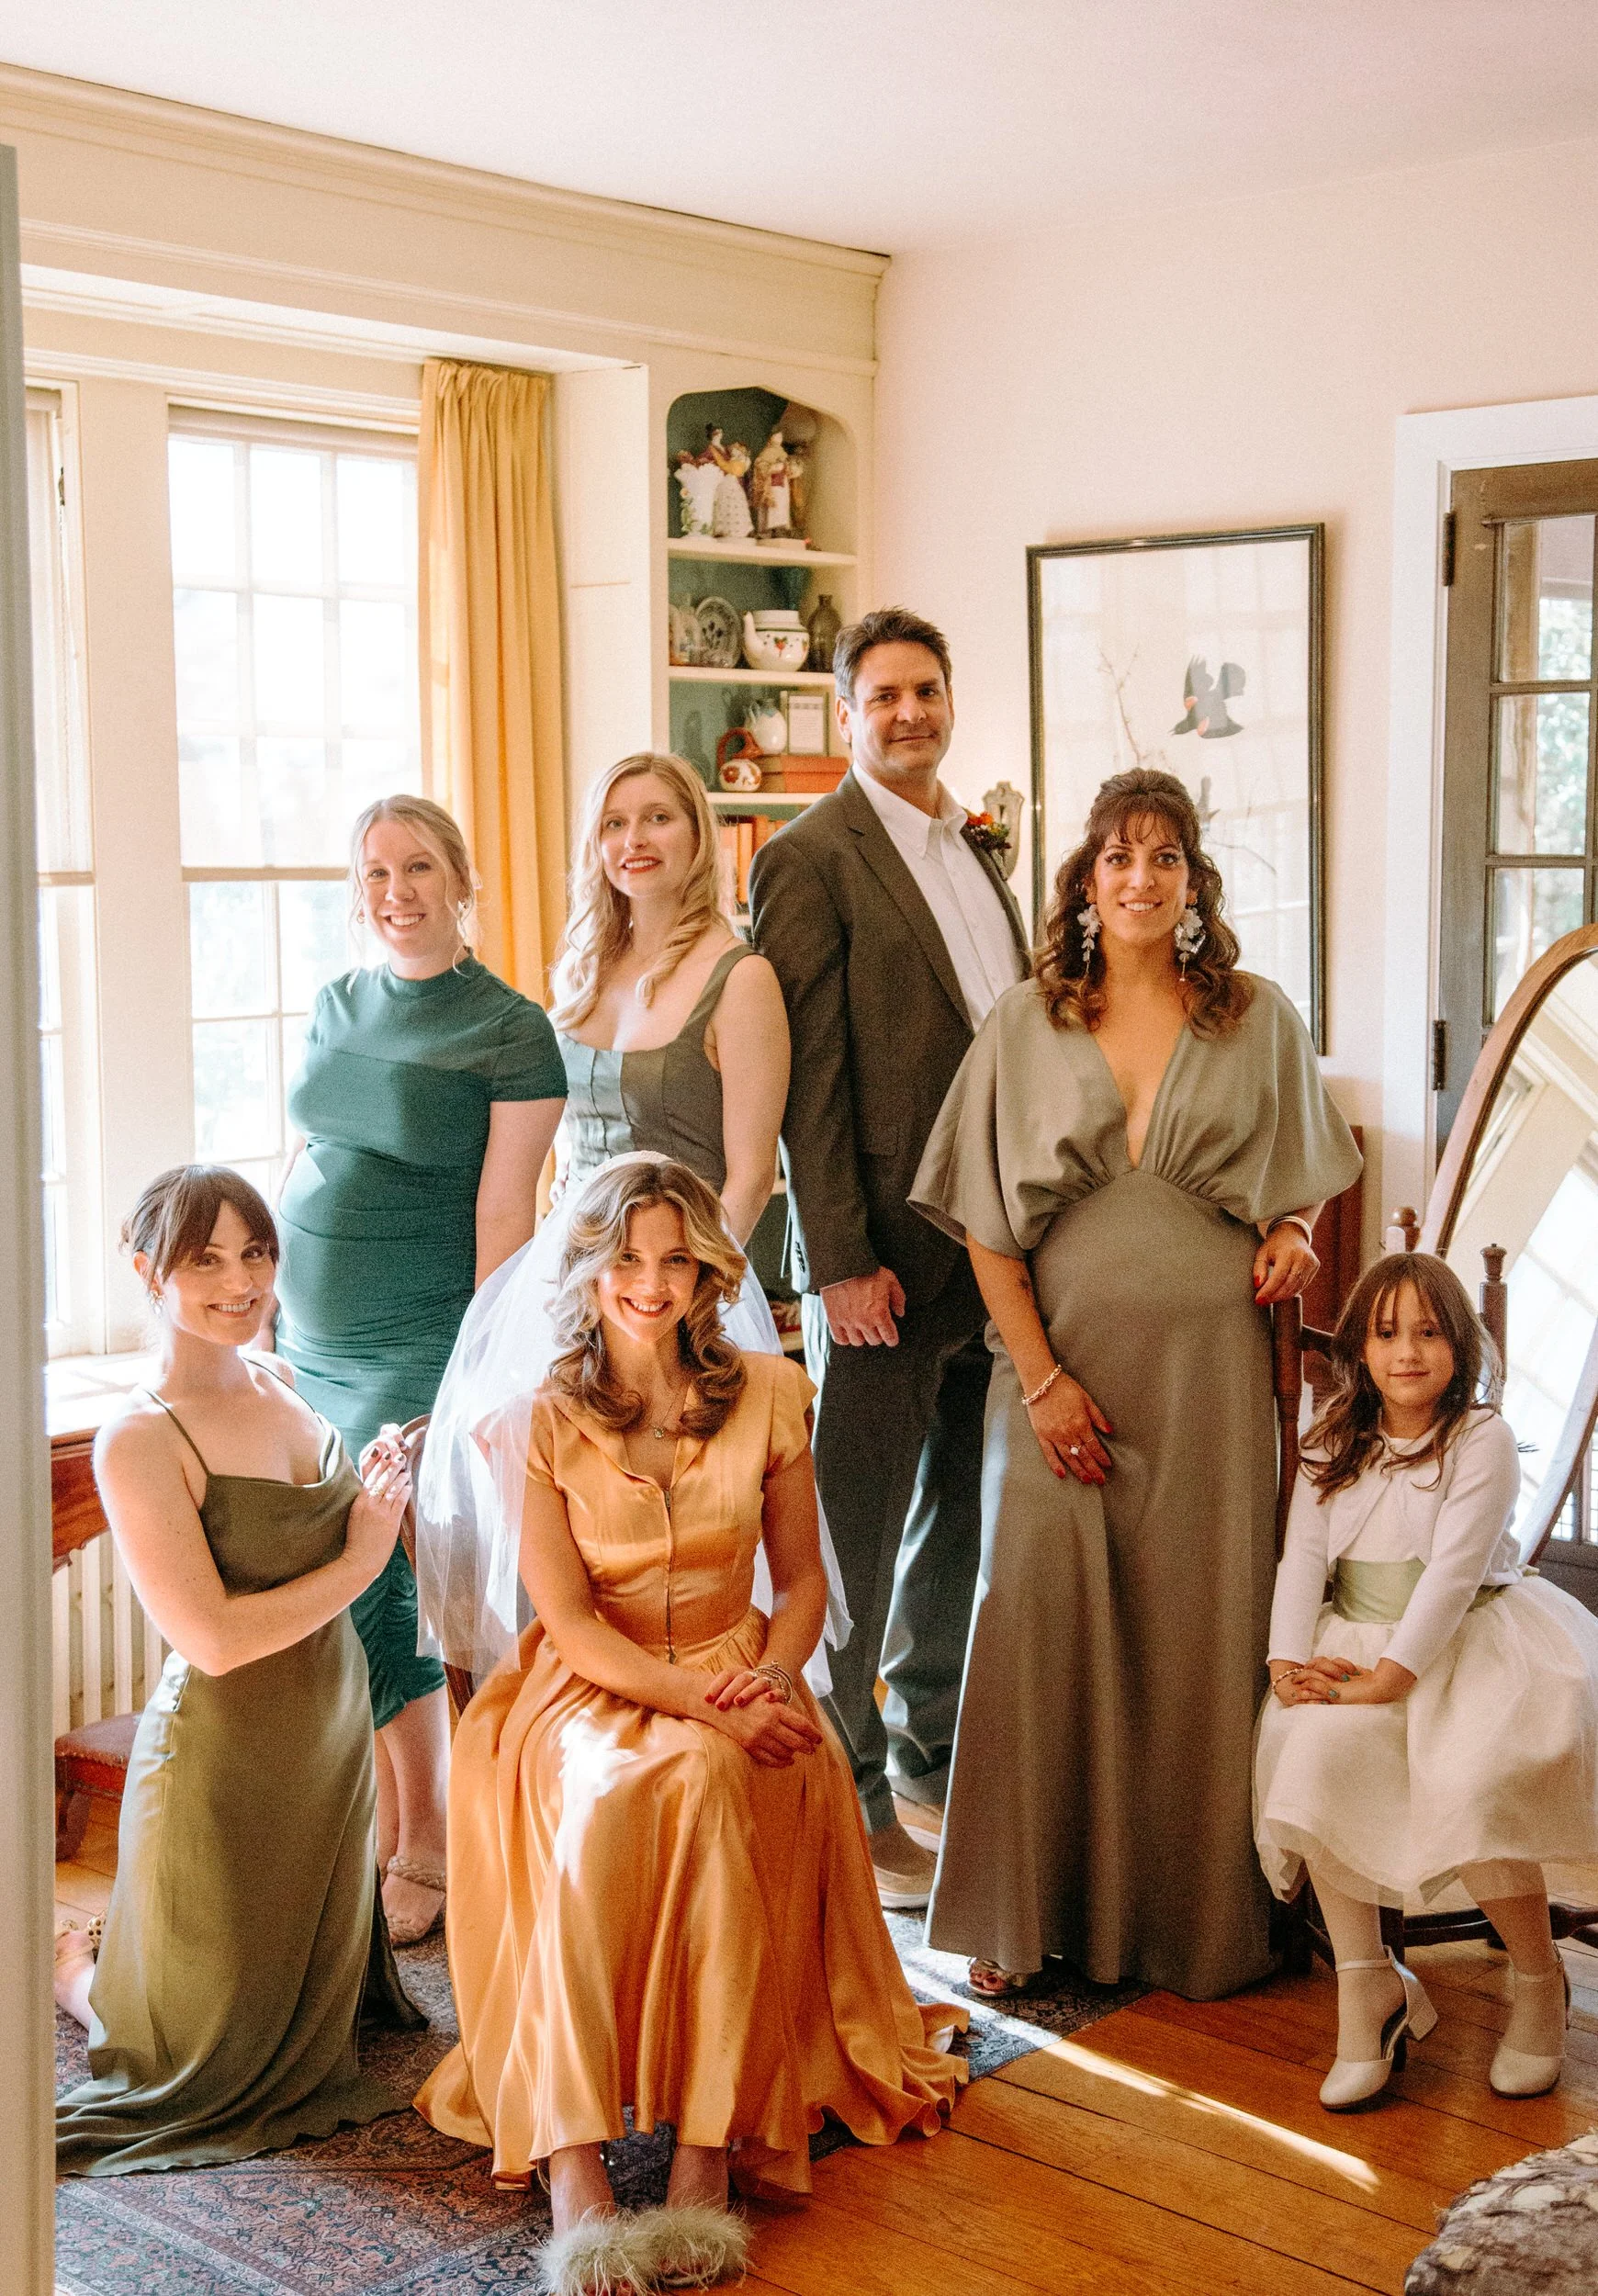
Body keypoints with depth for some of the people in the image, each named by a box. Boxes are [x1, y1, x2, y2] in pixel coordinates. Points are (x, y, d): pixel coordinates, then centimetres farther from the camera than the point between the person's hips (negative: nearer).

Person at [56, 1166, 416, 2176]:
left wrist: (377, 1494, 2)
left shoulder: (281, 1386, 2)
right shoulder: (138, 1440, -21)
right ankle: (66, 1966, 36)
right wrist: (360, 1558, -16)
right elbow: (214, 1638, -23)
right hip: (221, 1757, -7)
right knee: (212, 2061, 10)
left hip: (333, 1732, 7)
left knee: (318, 2007, 21)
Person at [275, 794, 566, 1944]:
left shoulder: (512, 1032, -8)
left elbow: (503, 1214, -11)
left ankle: (413, 1847, 10)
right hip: (310, 1339, 6)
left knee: (364, 1590, -8)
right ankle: (410, 1829, 21)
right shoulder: (338, 1006, 11)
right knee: (389, 1594, 8)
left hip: (419, 1351, -6)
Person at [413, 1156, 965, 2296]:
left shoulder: (768, 1396, 5)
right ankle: (574, 2170, -40)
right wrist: (706, 1703, -19)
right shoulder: (542, 1418, -2)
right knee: (598, 1805, -36)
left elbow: (801, 1578, 11)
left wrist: (773, 1678, -11)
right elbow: (569, 1618, -7)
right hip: (589, 1688, -1)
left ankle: (710, 2154, -35)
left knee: (708, 1790, -34)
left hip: (740, 1677, 1)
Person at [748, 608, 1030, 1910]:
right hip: (888, 1252, -7)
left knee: (962, 1513, 17)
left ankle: (933, 1750, 33)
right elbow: (809, 1078, -13)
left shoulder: (977, 856, 15)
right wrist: (842, 1257, -17)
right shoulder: (811, 861, -8)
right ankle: (847, 1797, 15)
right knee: (860, 1531, 2)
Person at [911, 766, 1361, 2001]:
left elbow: (1301, 1177, 18)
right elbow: (987, 1223, 3)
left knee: (1200, 1627, 2)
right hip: (1062, 1357, 0)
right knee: (1044, 1616, -1)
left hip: (1209, 1360, 0)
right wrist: (1041, 1376, -6)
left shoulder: (1258, 1017, 7)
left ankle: (1197, 1912, 18)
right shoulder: (1026, 1022, 5)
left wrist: (1292, 1233, -6)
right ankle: (1031, 1910, 14)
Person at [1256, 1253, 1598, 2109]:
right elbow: (1301, 1557, 3)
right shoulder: (1332, 1446, 11)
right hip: (1359, 1641, 4)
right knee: (1310, 1747, -26)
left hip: (1468, 1641, -4)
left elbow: (1454, 1570, -15)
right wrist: (1289, 1660, -14)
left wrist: (1390, 1676, -23)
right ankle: (1367, 1988, -16)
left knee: (1471, 1784, -29)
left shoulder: (1481, 1438, -5)